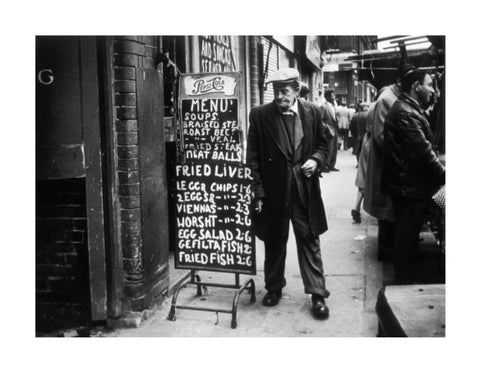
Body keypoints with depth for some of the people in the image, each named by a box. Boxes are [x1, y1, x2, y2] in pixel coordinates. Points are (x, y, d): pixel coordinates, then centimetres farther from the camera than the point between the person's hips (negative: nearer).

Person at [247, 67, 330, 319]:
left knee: (309, 242, 4)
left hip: (305, 191, 0)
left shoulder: (312, 112, 0)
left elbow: (322, 145, 12)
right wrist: (258, 192, -8)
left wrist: (316, 159, -11)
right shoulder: (259, 115, -5)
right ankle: (274, 288, 32)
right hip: (273, 192, 0)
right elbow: (253, 157, -3)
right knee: (274, 243, 14)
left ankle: (317, 294, 13)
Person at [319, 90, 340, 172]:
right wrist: (326, 127, -17)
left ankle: (331, 166, 18)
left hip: (335, 131, 8)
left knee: (335, 149, 10)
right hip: (329, 131, -8)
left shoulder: (333, 106, 14)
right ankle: (325, 166, 0)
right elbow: (320, 120, -15)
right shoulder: (323, 107, -11)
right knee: (329, 149, -9)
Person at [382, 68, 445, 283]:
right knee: (408, 236, 0)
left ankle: (404, 280, 29)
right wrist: (443, 176, -15)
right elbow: (423, 152, -23)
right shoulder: (406, 113, -20)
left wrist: (437, 174, 12)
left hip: (404, 183, 11)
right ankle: (406, 282, 11)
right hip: (410, 185, -11)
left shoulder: (404, 109, 15)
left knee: (406, 236, 18)